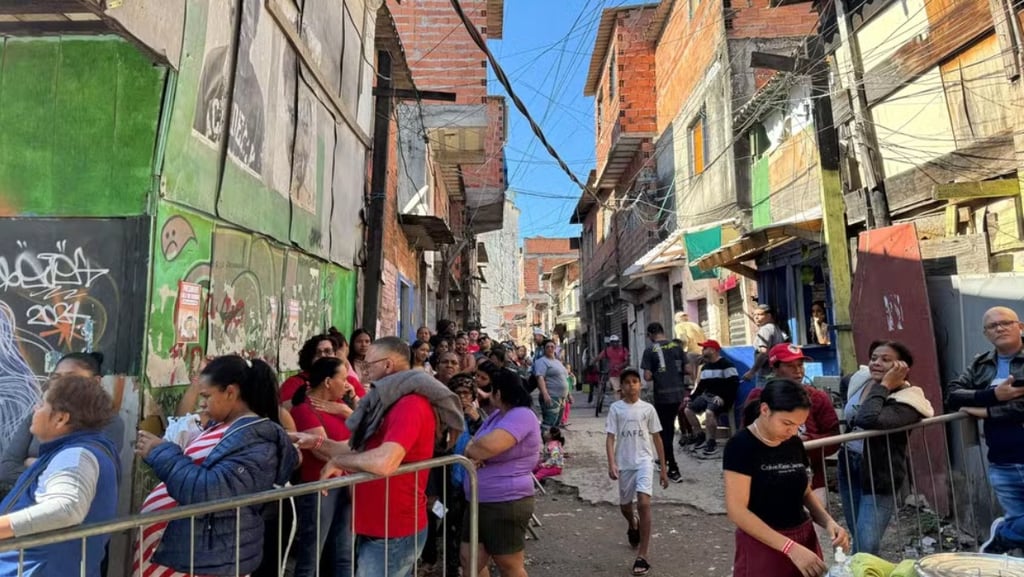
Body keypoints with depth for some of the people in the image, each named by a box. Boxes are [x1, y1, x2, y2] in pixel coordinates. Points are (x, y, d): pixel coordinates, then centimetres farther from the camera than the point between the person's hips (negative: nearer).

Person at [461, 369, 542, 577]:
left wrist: (470, 451, -11)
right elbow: (474, 443, 11)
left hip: (506, 504, -9)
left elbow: (489, 446, -33)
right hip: (481, 503, 9)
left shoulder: (521, 415, -19)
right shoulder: (496, 415, 12)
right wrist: (474, 453, -14)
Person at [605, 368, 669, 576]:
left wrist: (663, 468, 6)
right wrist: (611, 464, -19)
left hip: (644, 461, -1)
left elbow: (657, 438, 6)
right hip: (624, 463, 1)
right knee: (625, 506, 15)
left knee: (644, 503, -17)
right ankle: (633, 526, 52)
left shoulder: (648, 408, 0)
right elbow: (610, 438, -6)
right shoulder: (615, 408, -3)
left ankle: (642, 556, -9)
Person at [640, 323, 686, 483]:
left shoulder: (649, 350, -8)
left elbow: (647, 377, -12)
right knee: (670, 427, 21)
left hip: (662, 395, -4)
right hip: (678, 393, 4)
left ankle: (674, 470, 4)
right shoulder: (677, 346, 2)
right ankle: (665, 459, 36)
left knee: (664, 430, 5)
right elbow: (687, 369, 2)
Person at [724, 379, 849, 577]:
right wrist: (790, 547, -23)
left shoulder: (795, 444, 3)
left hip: (804, 539, 6)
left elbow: (805, 493, 14)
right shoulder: (741, 446, -16)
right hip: (762, 546, -6)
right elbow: (737, 510, -20)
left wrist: (829, 522, -5)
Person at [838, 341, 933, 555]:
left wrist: (885, 385, -29)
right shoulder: (859, 382, 1)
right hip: (849, 469, 7)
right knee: (858, 539, 20)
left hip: (879, 476, -6)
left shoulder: (906, 401, -19)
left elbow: (869, 420, -39)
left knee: (866, 549, -8)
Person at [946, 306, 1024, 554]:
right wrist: (993, 396, -14)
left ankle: (1000, 538, 23)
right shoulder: (980, 365, 11)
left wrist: (987, 411, -12)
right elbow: (952, 395, 1)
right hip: (1002, 466, 4)